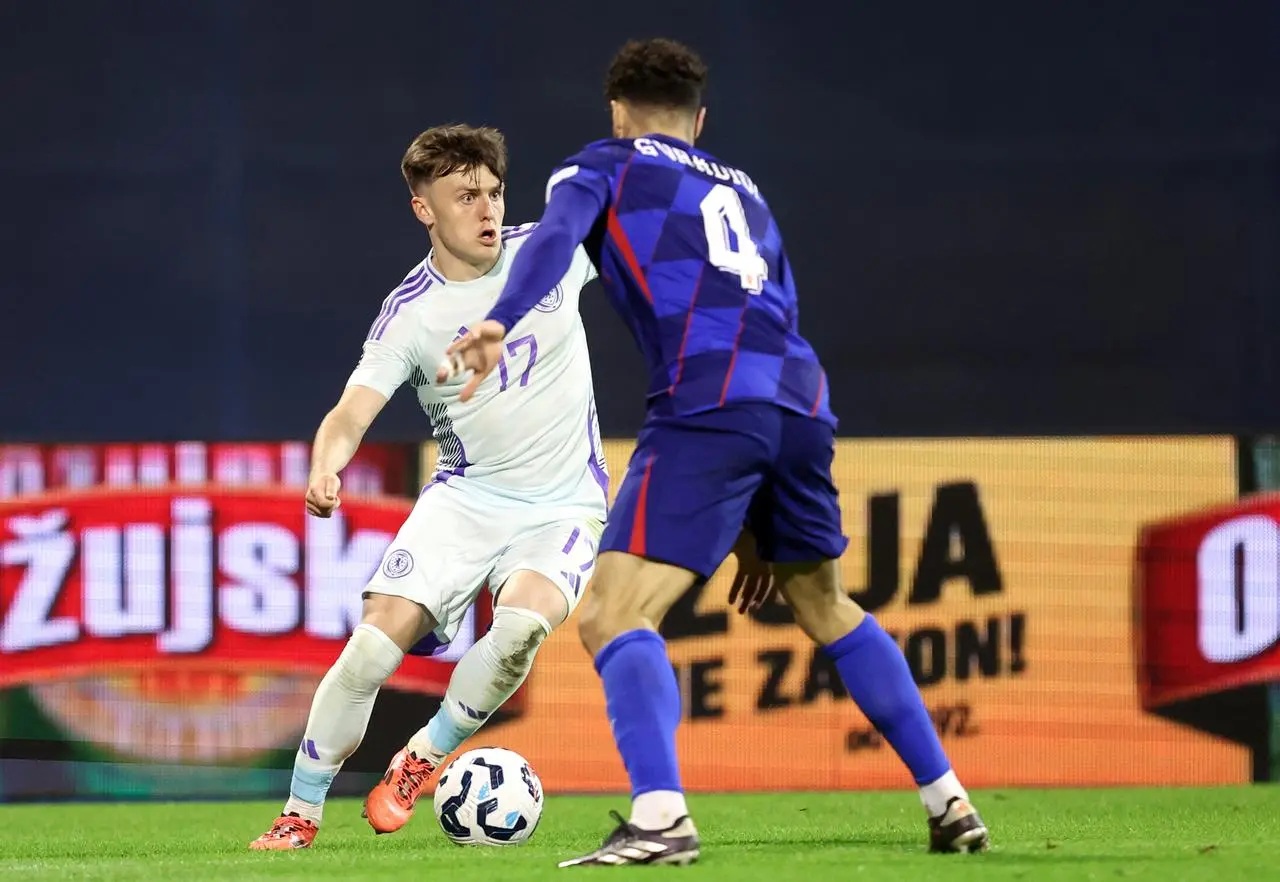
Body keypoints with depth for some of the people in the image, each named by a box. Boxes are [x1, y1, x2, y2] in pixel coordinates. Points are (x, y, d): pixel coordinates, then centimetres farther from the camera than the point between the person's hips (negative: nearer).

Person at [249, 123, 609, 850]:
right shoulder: (411, 313, -8)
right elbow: (352, 412, -18)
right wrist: (326, 467, -39)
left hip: (564, 508, 0)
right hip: (466, 497, 0)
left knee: (524, 622, -31)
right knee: (378, 638, -18)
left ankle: (423, 761, -6)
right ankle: (301, 813, 0)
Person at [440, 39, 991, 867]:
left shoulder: (605, 166, 17)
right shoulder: (745, 193, 33)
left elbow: (556, 237, -6)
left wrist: (498, 325, -24)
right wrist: (755, 521, 36)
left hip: (707, 407, -6)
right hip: (802, 406, 6)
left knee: (612, 615, -11)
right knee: (827, 609, 27)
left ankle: (659, 815, -33)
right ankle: (950, 803, 28)